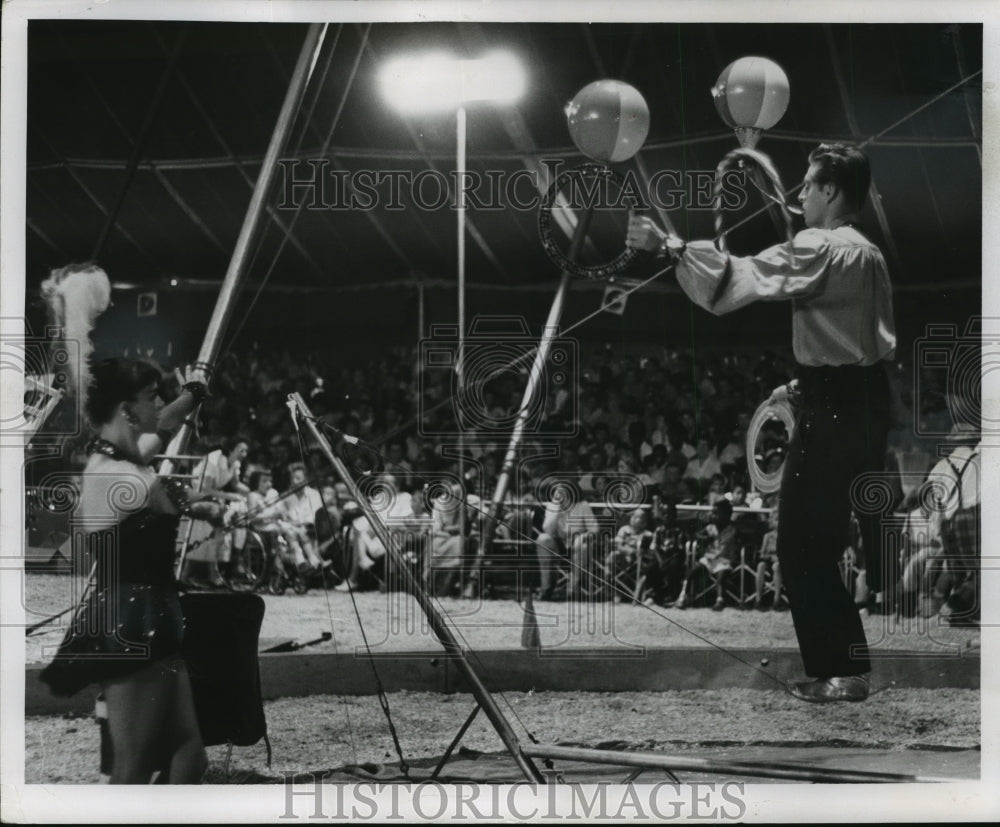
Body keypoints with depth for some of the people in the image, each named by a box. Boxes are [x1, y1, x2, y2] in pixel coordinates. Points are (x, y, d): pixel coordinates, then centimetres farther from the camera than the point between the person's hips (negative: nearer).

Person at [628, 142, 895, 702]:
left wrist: (668, 245, -23)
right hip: (869, 400, 10)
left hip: (833, 413, -10)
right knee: (872, 530, 15)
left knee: (804, 543, -4)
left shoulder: (820, 251, -15)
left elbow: (739, 277, -23)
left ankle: (841, 669, -2)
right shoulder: (870, 256, 14)